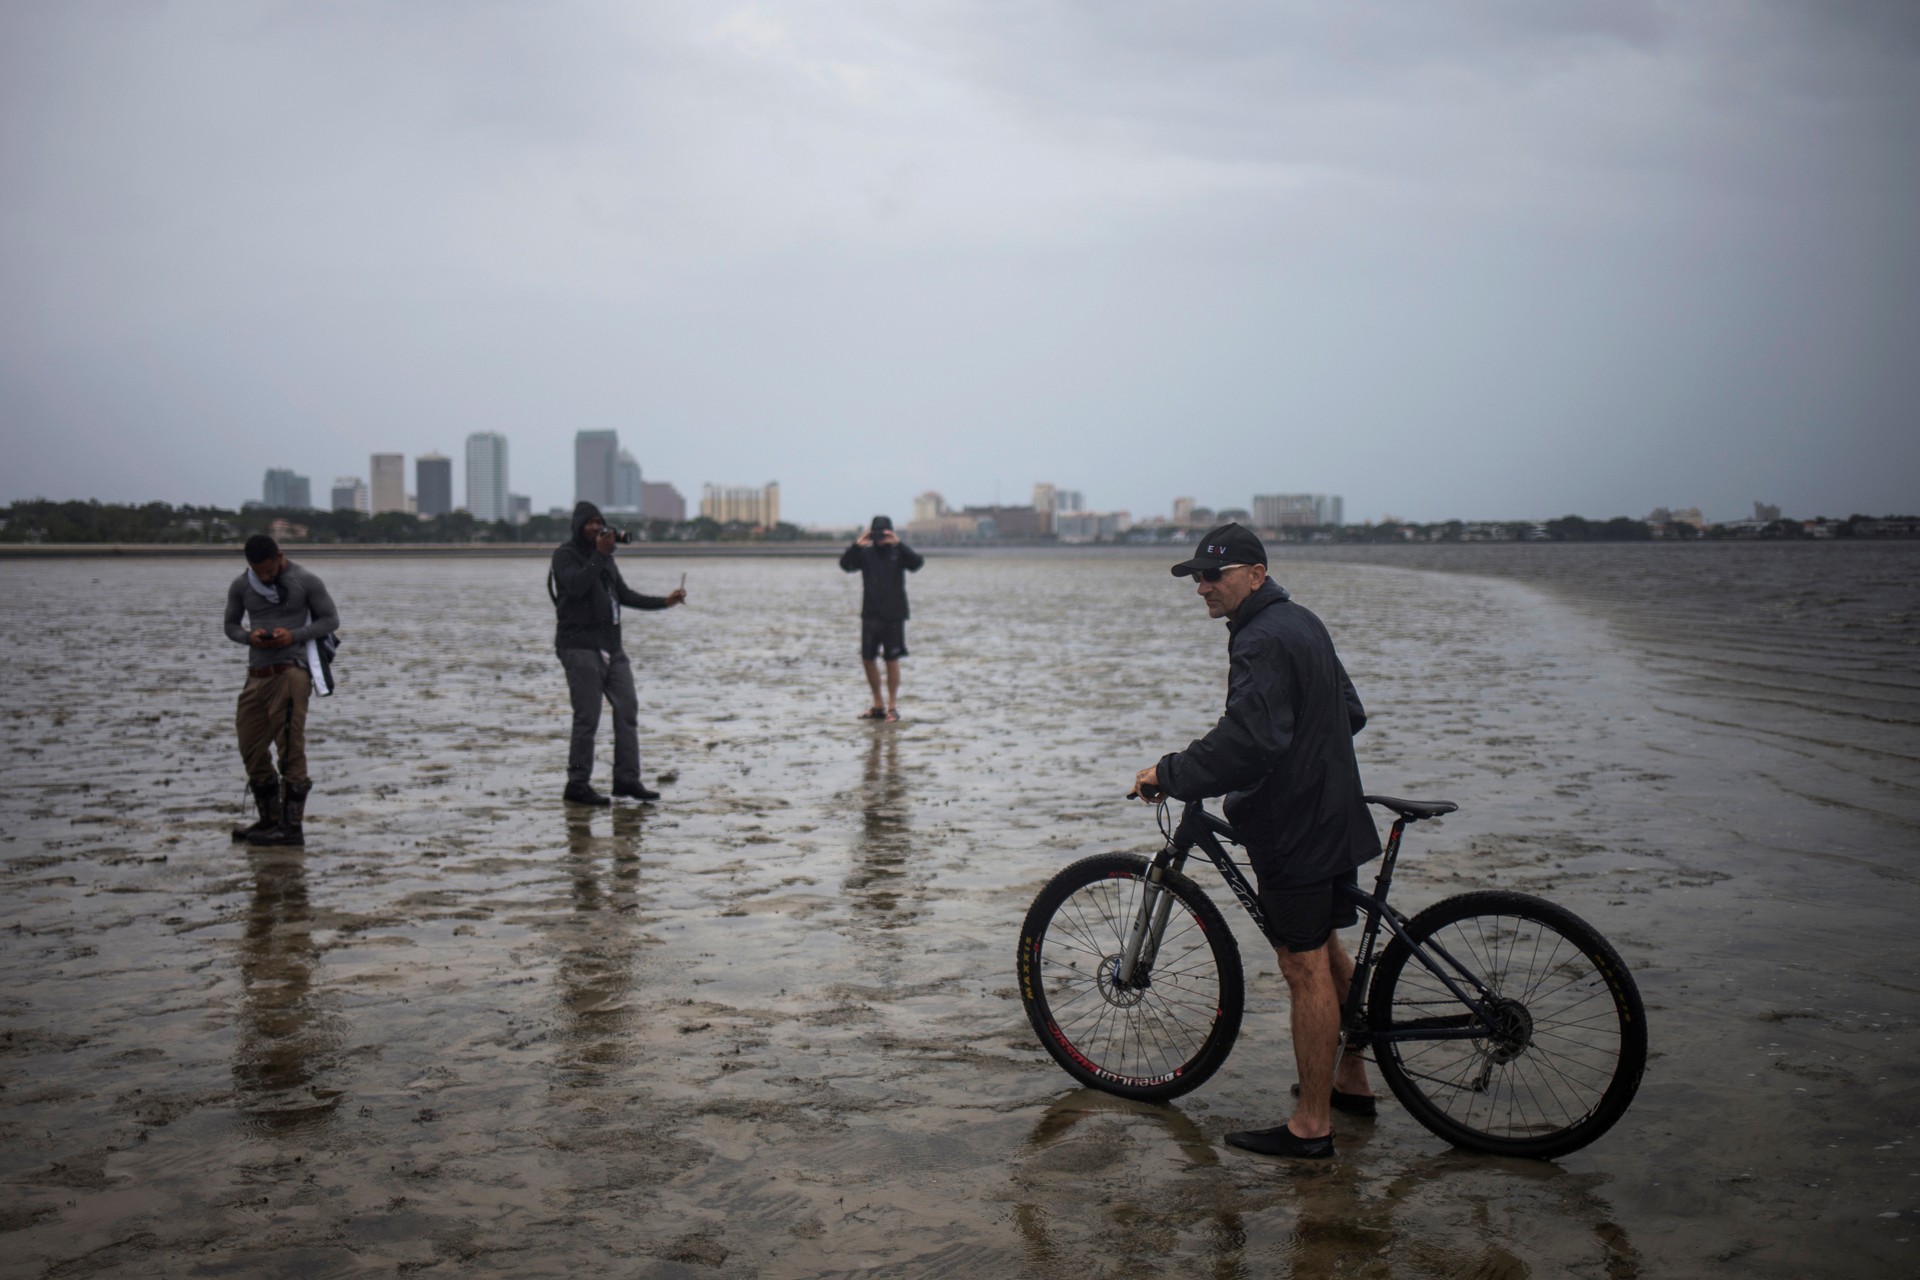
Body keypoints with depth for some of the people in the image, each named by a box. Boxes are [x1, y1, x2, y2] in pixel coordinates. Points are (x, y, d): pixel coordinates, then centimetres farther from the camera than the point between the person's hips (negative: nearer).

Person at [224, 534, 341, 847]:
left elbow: (331, 619, 2)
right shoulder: (241, 586, 9)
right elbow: (231, 625, 17)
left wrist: (294, 635, -13)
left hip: (291, 671, -6)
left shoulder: (306, 581, -2)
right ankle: (269, 820, 22)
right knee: (251, 749, 8)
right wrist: (249, 637, -6)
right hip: (257, 676, 6)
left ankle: (293, 826, -7)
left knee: (290, 749, -9)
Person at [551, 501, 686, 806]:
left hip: (611, 646, 8)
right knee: (587, 717, -8)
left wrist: (664, 602, 13)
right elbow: (576, 586, -23)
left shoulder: (605, 558, 19)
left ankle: (627, 779, 8)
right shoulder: (565, 555, -5)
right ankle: (577, 785, 0)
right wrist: (599, 555, -26)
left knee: (627, 709, 3)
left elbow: (624, 594, 22)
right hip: (580, 647, -8)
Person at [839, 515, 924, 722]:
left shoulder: (898, 552, -1)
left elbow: (917, 563, -18)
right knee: (868, 659, 5)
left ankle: (893, 706, 9)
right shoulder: (865, 553, 5)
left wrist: (899, 544, -28)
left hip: (894, 615, -3)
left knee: (892, 660, 0)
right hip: (870, 615, 3)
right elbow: (845, 565, -9)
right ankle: (878, 705, 19)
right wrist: (856, 546, -24)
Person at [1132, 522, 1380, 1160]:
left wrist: (1168, 773, -22)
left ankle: (1311, 1125, 1)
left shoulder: (1263, 641, -20)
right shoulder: (1302, 623, 13)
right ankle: (1352, 1080, 35)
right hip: (1331, 814, 11)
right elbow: (1349, 713, 19)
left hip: (1294, 827, -11)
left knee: (1305, 968, -5)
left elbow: (1247, 741, -30)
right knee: (1326, 952, 21)